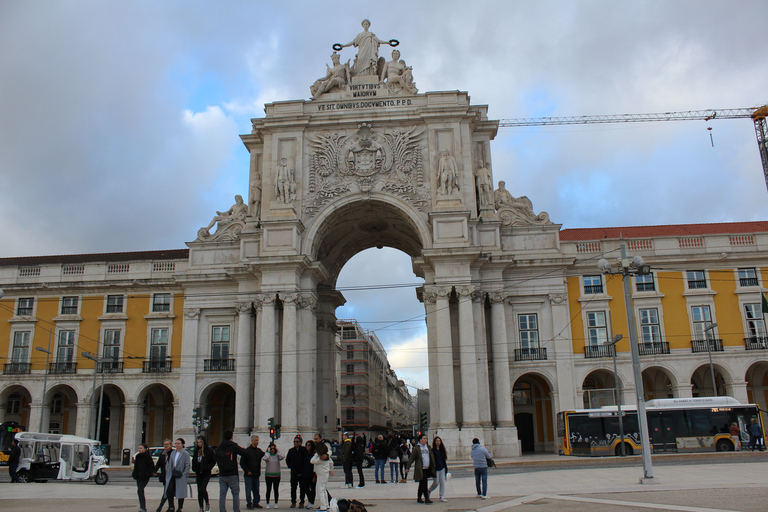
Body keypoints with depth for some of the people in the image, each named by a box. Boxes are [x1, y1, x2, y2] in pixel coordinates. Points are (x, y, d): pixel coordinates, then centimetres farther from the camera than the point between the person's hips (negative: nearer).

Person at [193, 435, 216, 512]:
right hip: (199, 473, 5)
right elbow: (194, 460, 18)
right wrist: (194, 469, 4)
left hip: (206, 473, -5)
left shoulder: (209, 450, -8)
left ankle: (207, 503, 9)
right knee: (199, 490, 7)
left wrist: (207, 468, -16)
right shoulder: (196, 450, 8)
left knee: (203, 488, -14)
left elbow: (213, 461, -5)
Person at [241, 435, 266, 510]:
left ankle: (256, 503, 18)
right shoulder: (246, 451, -5)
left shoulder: (259, 451, 9)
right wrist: (247, 471, -11)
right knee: (248, 490, -2)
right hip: (249, 475, -5)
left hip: (256, 474, 5)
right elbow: (242, 462, -6)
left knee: (256, 490, 9)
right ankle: (249, 504, 5)